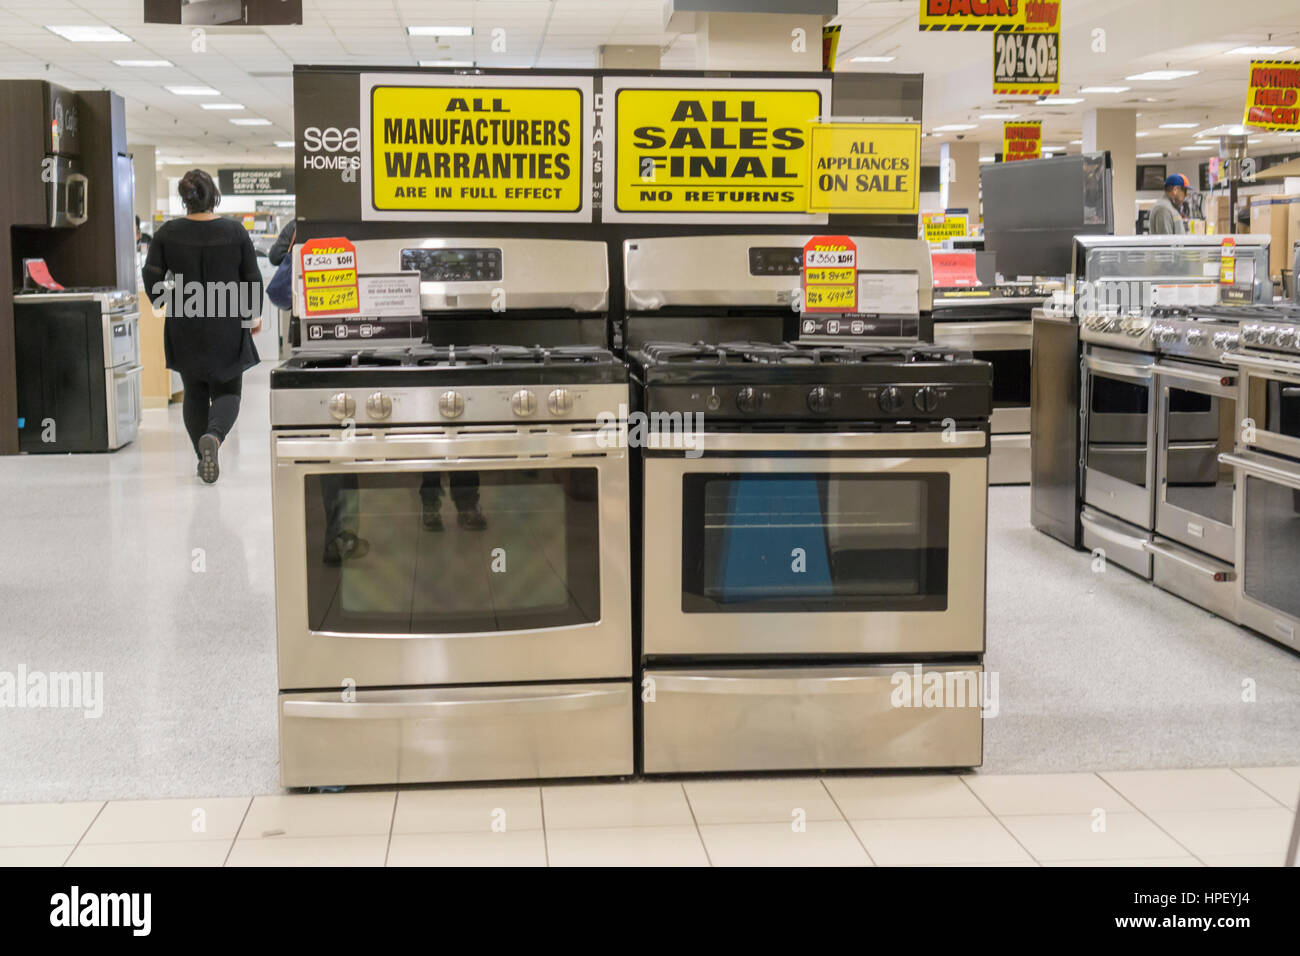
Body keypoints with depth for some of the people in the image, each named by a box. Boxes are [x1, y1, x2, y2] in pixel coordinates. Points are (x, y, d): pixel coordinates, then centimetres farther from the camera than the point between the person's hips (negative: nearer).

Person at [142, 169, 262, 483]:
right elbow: (253, 277, 0)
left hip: (185, 327, 1)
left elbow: (152, 278, 0)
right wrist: (255, 314, 14)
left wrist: (159, 304, 20)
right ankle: (213, 436, -24)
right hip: (227, 327, -1)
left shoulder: (167, 234, -4)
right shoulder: (235, 231, -5)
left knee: (195, 393, 15)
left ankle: (203, 458, 13)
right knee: (227, 392, 5)